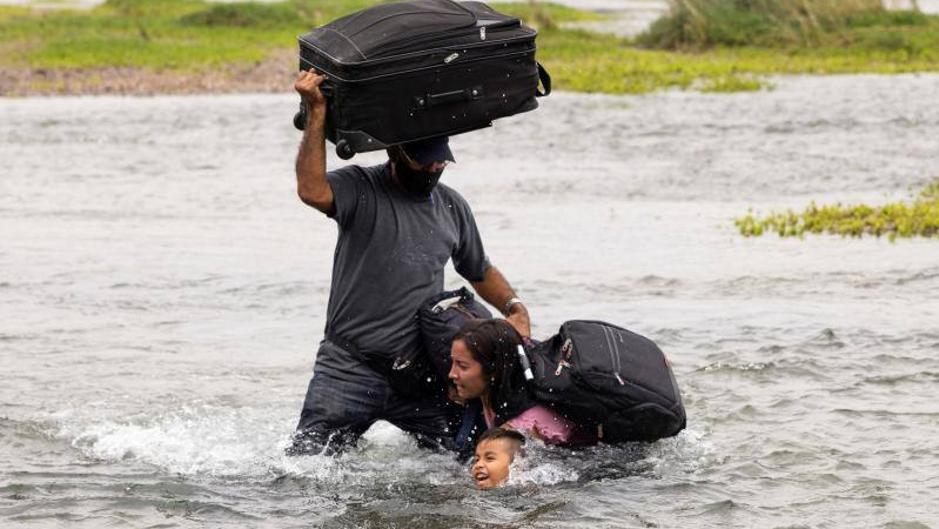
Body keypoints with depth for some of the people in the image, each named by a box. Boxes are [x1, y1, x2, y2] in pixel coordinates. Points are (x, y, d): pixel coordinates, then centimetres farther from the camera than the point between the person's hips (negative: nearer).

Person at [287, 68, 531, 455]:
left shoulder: (452, 207, 13)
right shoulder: (360, 190, -4)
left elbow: (480, 271, 27)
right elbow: (312, 190, -26)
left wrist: (515, 308, 9)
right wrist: (317, 113, -28)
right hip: (350, 368, -4)